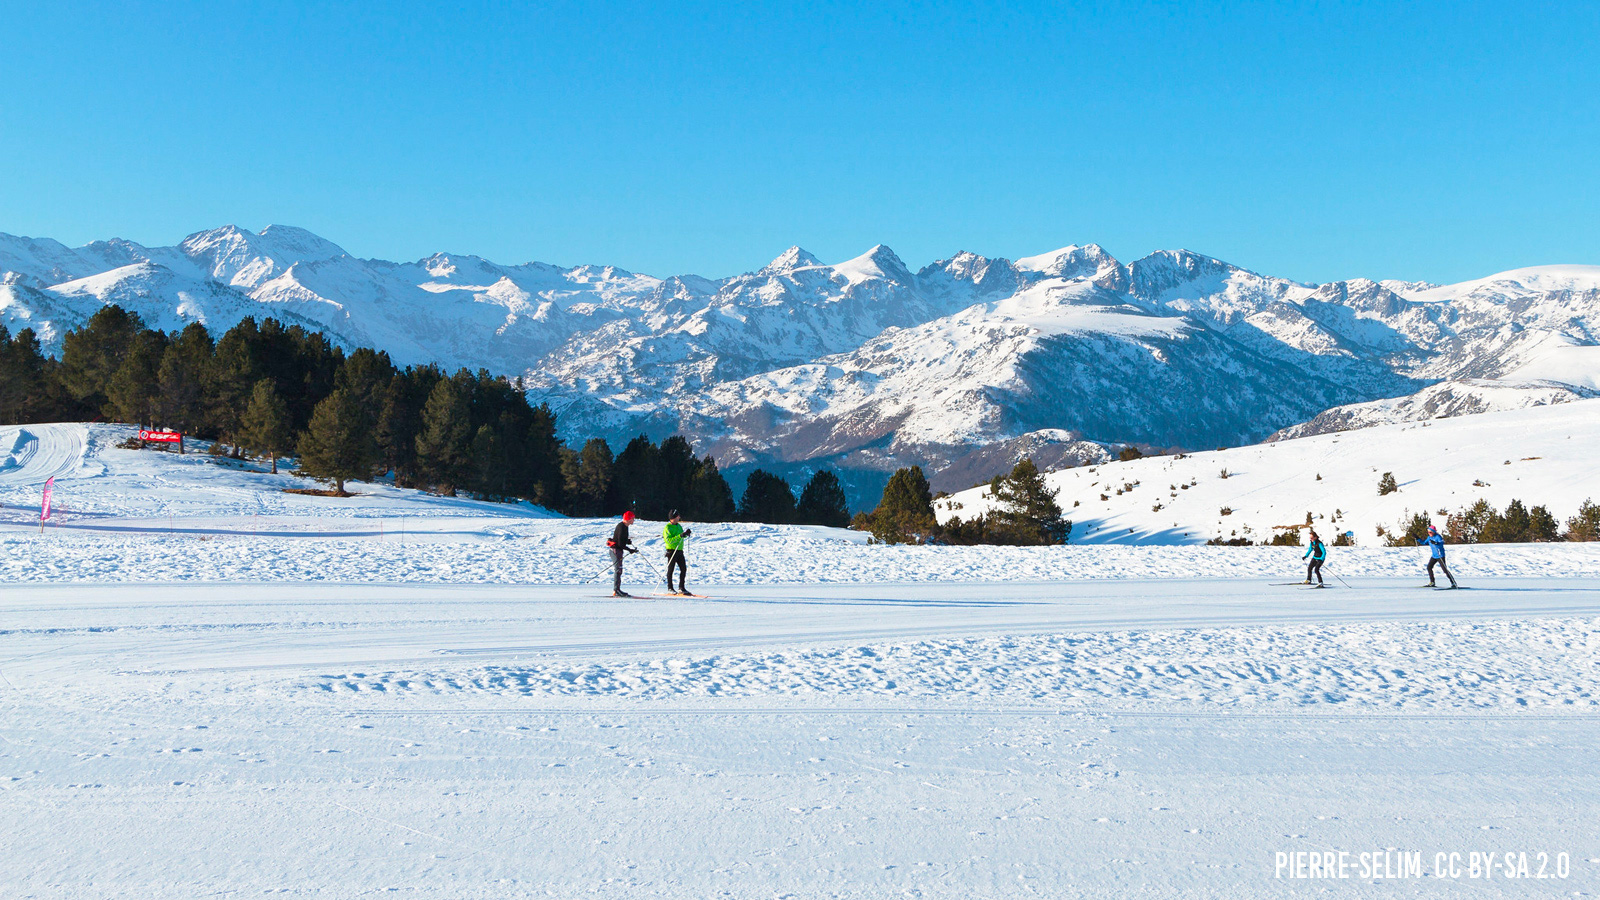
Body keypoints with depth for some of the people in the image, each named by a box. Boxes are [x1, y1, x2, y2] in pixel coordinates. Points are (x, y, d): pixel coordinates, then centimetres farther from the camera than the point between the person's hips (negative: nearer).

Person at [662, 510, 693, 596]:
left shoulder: (678, 526, 12)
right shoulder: (667, 528, -12)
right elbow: (669, 540, -21)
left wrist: (686, 533, 2)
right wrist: (680, 536, -28)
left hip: (679, 551, 7)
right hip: (672, 551, -7)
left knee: (684, 569, 4)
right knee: (670, 570, 0)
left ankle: (681, 588, 12)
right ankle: (670, 588, 8)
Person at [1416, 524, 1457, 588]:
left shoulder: (1438, 537, -16)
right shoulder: (1429, 537, 9)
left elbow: (1442, 543, -31)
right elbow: (1424, 542, 23)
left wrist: (1435, 543, -47)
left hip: (1440, 556, -9)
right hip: (1434, 556, 9)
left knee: (1445, 569, -11)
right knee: (1429, 567, 9)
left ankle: (1453, 583, -7)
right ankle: (1432, 582, 19)